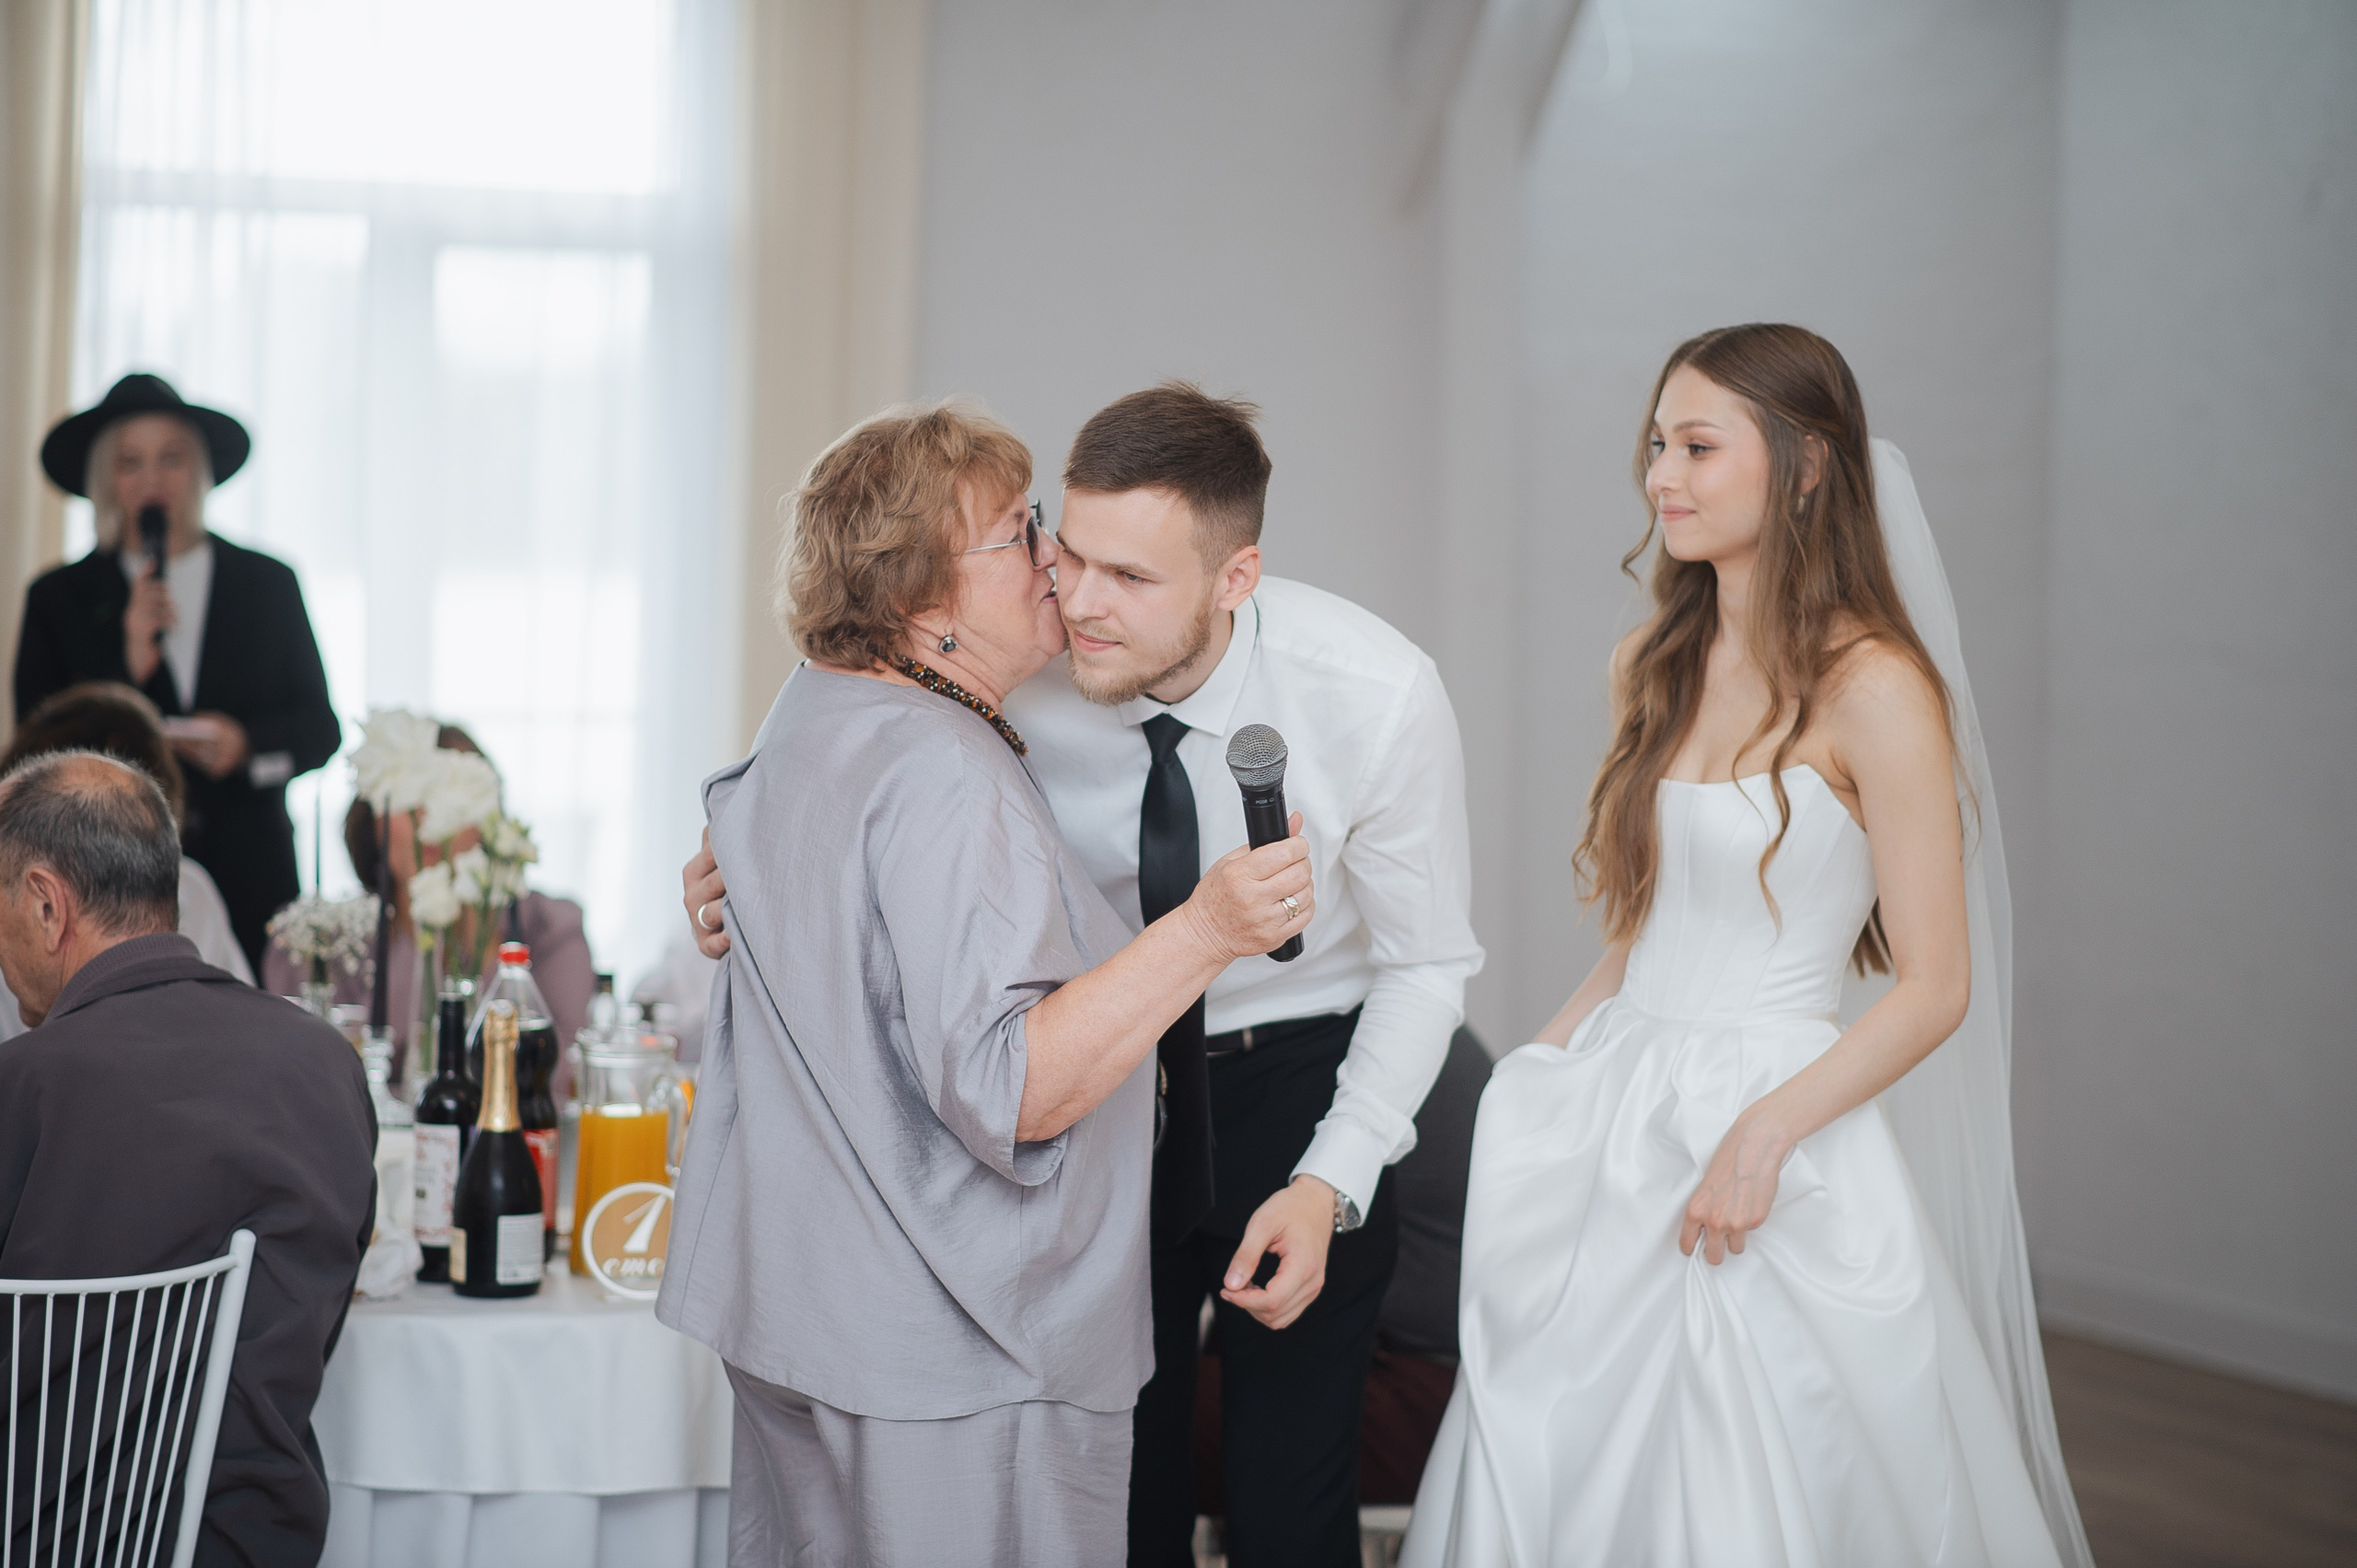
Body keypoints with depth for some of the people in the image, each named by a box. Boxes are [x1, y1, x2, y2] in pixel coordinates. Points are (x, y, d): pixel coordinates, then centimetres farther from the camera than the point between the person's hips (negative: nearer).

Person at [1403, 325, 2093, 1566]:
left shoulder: (1872, 692, -11)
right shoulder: (1653, 669, 10)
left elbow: (1935, 989, -12)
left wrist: (1764, 1133, -20)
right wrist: (1535, 1071, 7)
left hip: (1774, 1112, -6)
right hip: (1614, 1108, 7)